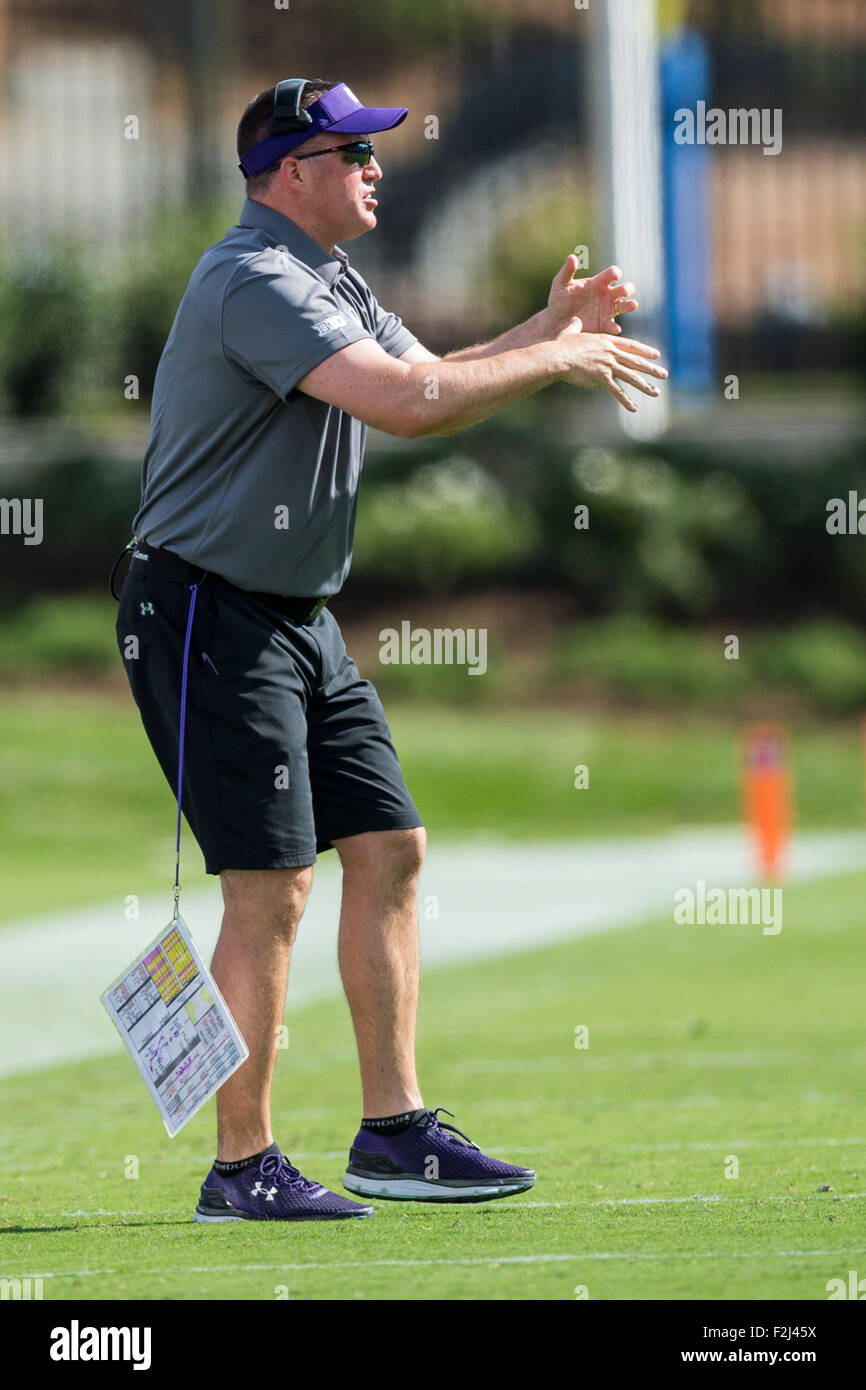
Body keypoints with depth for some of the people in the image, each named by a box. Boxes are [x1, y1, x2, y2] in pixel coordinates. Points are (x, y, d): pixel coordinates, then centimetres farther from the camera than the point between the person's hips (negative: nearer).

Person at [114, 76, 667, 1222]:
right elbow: (404, 402, -29)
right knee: (270, 885, -12)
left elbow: (434, 392, 23)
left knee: (389, 848, 7)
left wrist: (548, 331, 9)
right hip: (207, 613, -10)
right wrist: (557, 357, -19)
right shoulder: (255, 282, -19)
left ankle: (394, 1133, 10)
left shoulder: (333, 284, 15)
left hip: (301, 622, 10)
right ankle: (243, 1169, -7)